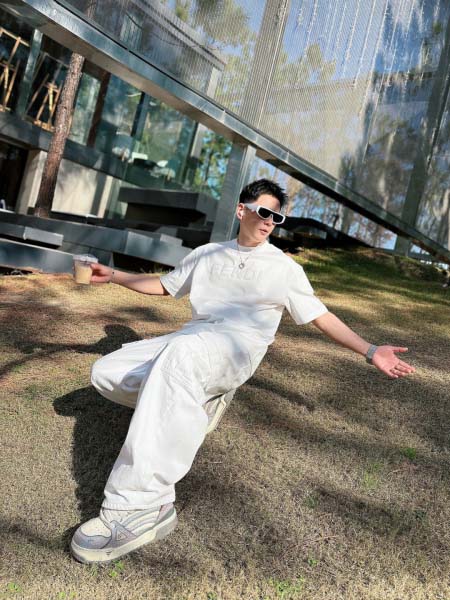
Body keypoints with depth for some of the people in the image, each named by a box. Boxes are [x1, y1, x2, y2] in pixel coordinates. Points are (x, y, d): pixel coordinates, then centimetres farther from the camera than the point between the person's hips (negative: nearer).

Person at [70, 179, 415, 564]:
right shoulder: (207, 254, 21)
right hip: (191, 341, 5)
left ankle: (139, 507, -41)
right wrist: (113, 276, 23)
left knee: (180, 353, -42)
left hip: (238, 349, -5)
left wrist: (371, 352, 1)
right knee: (105, 373, -12)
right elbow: (164, 286, 30)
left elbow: (320, 316, 10)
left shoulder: (284, 268, 11)